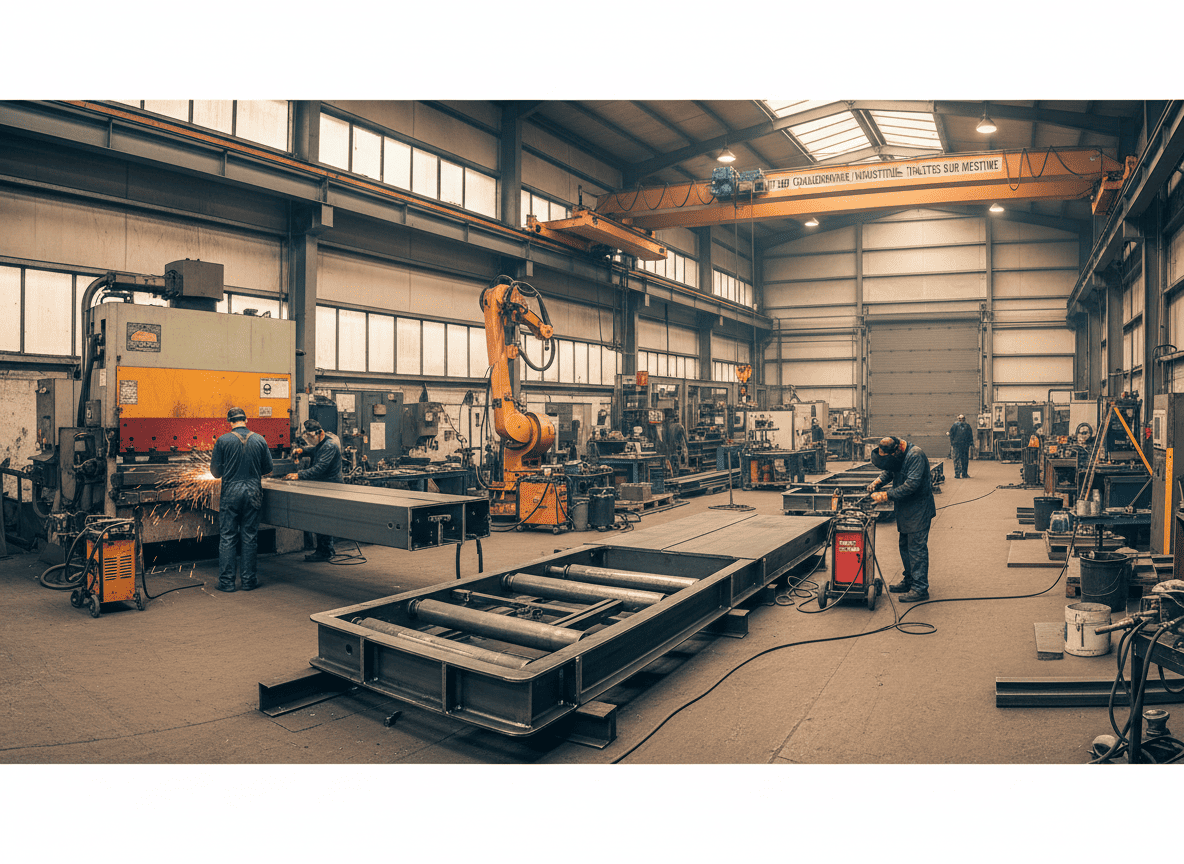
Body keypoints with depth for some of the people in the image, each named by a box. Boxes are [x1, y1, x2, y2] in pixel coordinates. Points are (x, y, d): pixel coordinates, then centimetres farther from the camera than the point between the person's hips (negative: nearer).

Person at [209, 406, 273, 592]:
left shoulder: (223, 441, -6)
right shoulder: (260, 440, -1)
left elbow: (215, 471, 0)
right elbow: (268, 469, 7)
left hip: (230, 493, -1)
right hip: (253, 493, 2)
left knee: (227, 537, 6)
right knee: (250, 537, 8)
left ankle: (226, 581, 9)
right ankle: (248, 580, 13)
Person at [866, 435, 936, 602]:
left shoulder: (915, 455, -23)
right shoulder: (896, 455, 4)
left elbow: (911, 484, -28)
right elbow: (888, 471, 18)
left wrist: (886, 496, -25)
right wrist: (878, 481, -3)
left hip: (918, 509, -9)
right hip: (905, 509, 9)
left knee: (917, 548, -6)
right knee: (905, 545, 15)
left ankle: (920, 588, -1)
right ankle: (909, 581, 27)